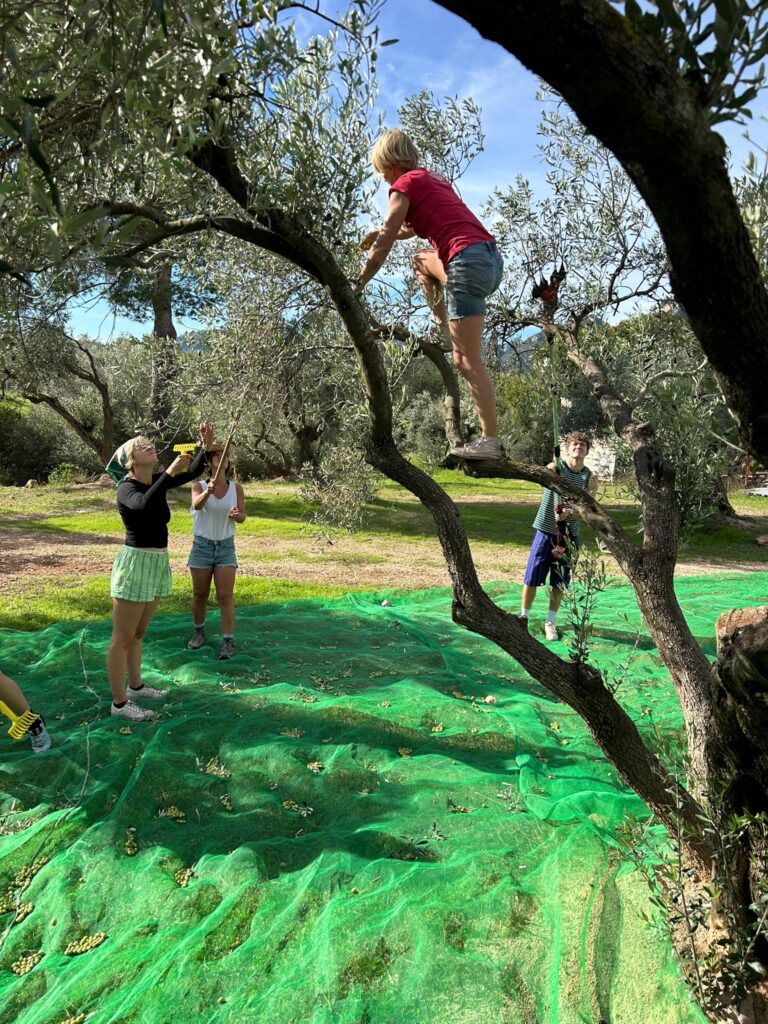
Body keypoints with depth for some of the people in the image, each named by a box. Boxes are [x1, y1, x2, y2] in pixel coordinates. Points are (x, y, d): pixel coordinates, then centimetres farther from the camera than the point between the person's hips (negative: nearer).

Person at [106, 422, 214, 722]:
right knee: (122, 639, 3)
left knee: (138, 633, 21)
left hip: (158, 564, 8)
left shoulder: (156, 480, 7)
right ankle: (119, 703, 12)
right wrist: (171, 471, -34)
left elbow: (192, 472, 12)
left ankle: (135, 686, 36)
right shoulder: (127, 488, -14)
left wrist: (205, 446, -3)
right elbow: (144, 505, -37)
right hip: (135, 563, -8)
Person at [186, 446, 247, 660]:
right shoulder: (199, 486, -7)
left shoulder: (236, 487, -2)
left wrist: (236, 515, -23)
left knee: (225, 596, -4)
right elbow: (196, 505, -28)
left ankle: (228, 641, 1)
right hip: (202, 545, 0)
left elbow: (242, 517, 1)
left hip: (226, 546, 0)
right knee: (200, 595, 11)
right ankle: (199, 632, 33)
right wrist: (208, 491, -49)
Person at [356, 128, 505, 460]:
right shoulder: (431, 178, 26)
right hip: (492, 258, 9)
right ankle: (446, 332, 24)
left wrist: (358, 284, 5)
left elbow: (384, 244, -2)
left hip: (469, 263, -9)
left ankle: (490, 441, -8)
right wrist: (383, 233, 35)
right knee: (423, 260, 33)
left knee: (467, 360, -7)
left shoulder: (405, 184, 1)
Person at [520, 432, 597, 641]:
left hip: (569, 535, 2)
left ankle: (550, 622, 23)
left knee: (560, 582, 8)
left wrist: (569, 514, -26)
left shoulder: (590, 478, 1)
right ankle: (523, 617, 21)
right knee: (532, 578, 3)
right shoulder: (555, 467, -7)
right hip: (546, 530, -2)